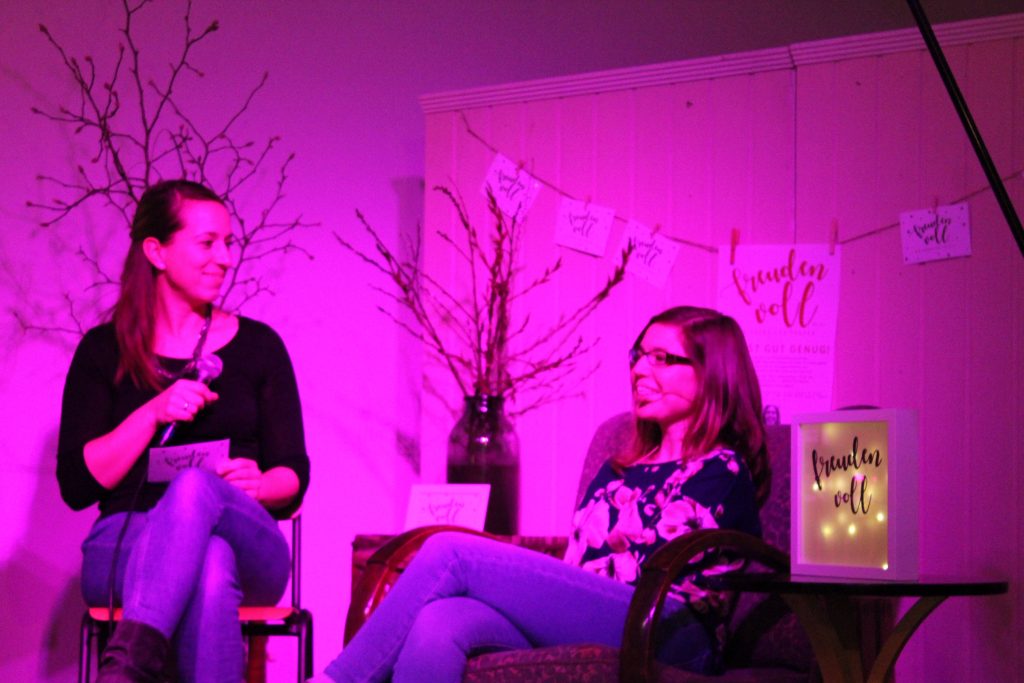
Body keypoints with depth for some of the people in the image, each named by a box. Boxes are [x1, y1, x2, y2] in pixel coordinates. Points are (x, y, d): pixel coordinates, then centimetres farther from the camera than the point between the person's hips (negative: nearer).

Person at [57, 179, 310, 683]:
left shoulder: (258, 346, 13)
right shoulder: (105, 351, 10)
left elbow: (294, 477, 12)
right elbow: (76, 485, 1)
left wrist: (259, 485, -13)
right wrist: (153, 413, -12)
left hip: (249, 552, 1)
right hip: (125, 548, -1)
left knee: (195, 487, -38)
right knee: (208, 565, -39)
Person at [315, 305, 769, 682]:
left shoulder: (722, 470, 8)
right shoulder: (618, 472, 29)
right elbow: (574, 572, 18)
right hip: (574, 633, 6)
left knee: (451, 552, -20)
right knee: (435, 625, -28)